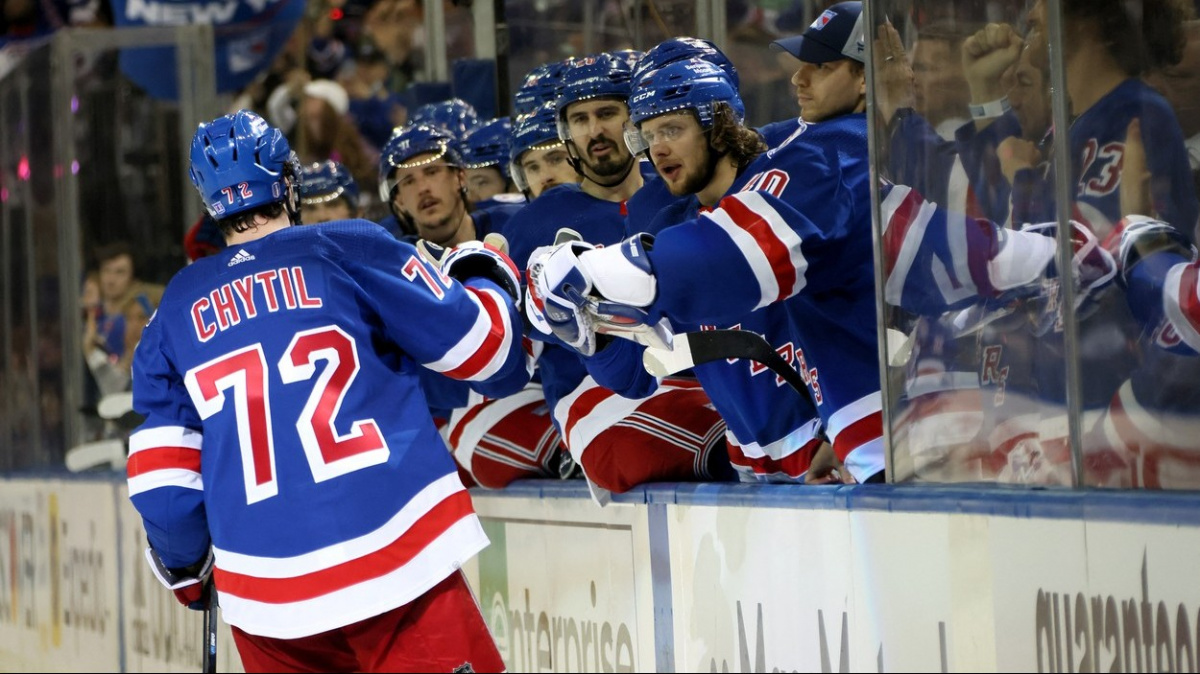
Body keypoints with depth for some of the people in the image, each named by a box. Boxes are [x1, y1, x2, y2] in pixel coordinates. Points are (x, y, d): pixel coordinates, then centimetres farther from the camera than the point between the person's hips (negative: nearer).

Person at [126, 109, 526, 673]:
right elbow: (481, 347, 6)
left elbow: (160, 474, 14)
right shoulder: (348, 250, 4)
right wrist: (488, 277, 27)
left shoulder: (178, 305, 15)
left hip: (264, 598, 4)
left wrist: (185, 570, 31)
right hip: (394, 564, -4)